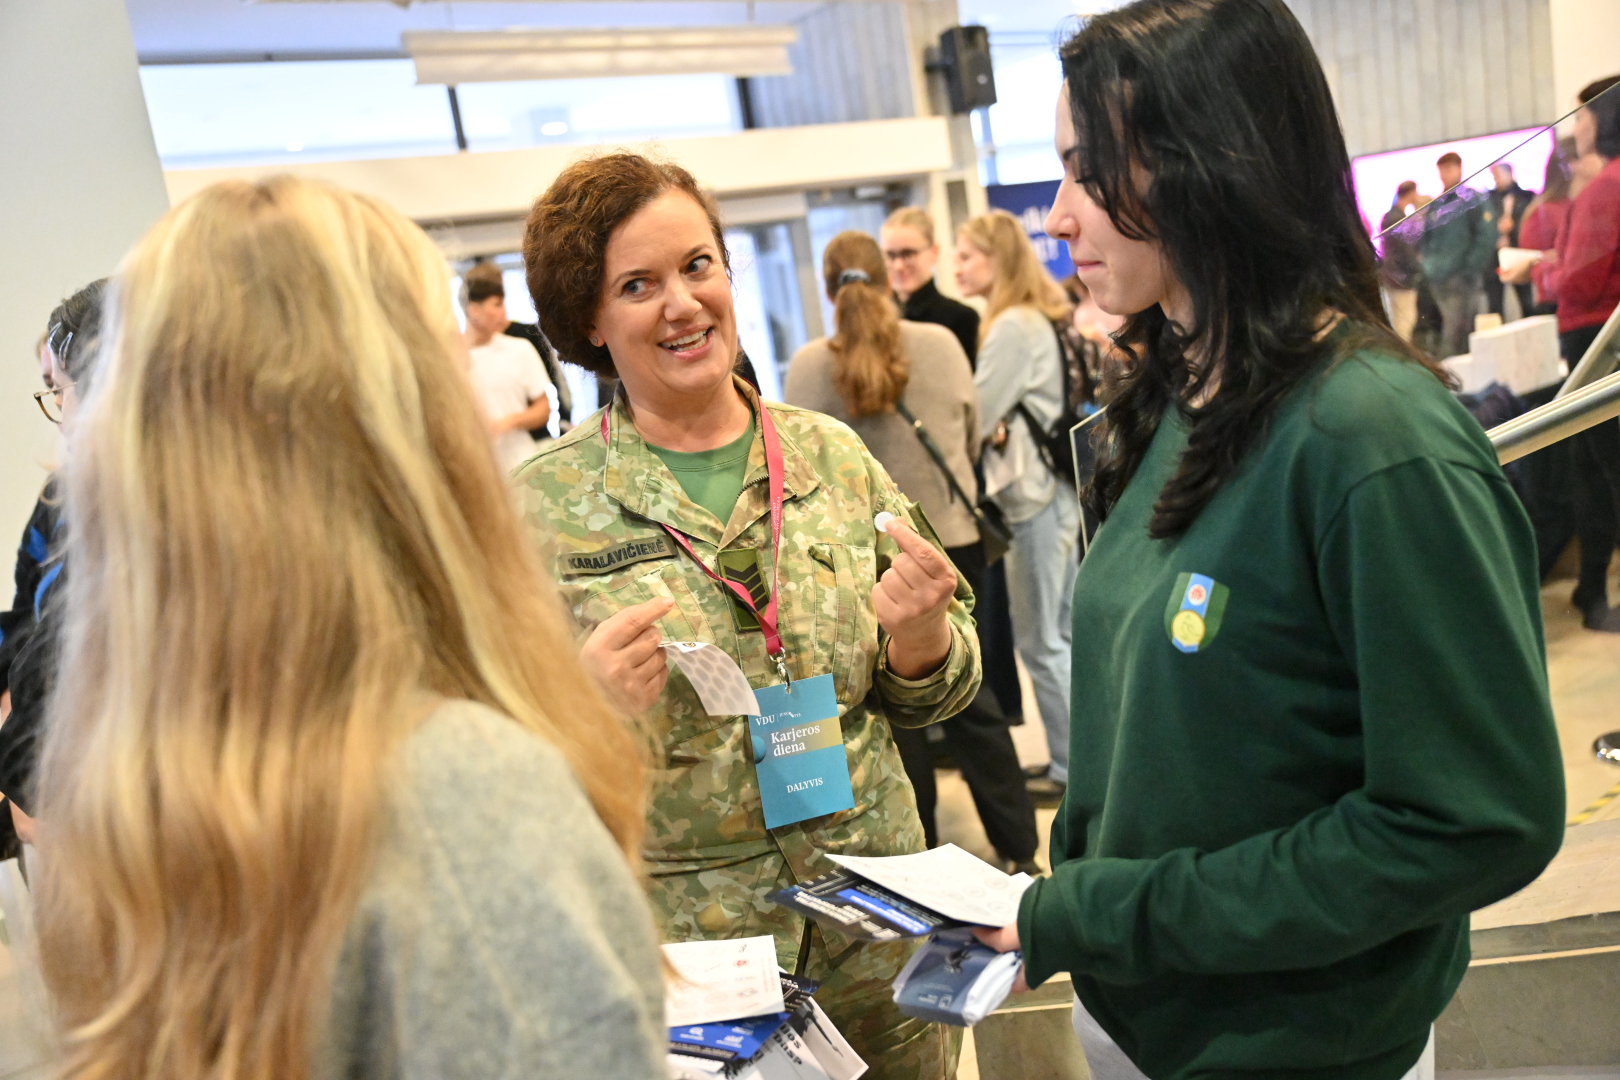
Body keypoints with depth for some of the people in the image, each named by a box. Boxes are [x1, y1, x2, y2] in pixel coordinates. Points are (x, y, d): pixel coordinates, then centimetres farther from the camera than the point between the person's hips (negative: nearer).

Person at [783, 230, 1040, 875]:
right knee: (969, 695, 14)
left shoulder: (808, 366, -9)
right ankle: (1018, 848, 20)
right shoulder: (941, 343, -2)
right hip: (951, 540, 2)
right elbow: (972, 437, 8)